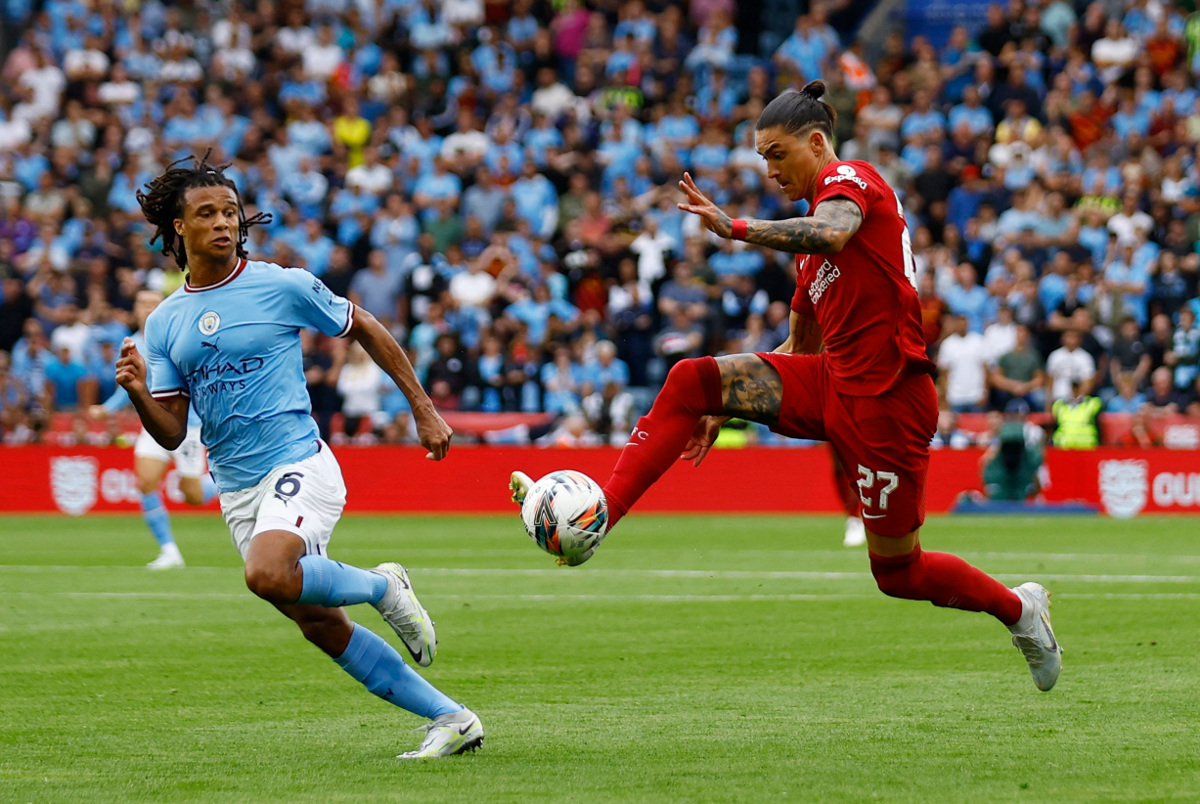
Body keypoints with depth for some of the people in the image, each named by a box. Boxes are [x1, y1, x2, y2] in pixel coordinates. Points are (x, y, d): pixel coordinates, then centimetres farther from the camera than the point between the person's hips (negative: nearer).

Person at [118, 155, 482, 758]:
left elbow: (365, 330, 9)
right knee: (320, 627, 4)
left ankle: (382, 588, -5)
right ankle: (450, 720, 13)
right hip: (236, 489, 5)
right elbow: (172, 433, 6)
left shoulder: (284, 287, -5)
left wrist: (423, 410, 9)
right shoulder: (163, 323, 7)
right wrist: (138, 392, -15)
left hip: (298, 464, -5)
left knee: (267, 574, -33)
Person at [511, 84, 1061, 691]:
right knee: (692, 380, -10)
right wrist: (730, 406, 20)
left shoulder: (848, 180, -7)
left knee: (897, 572, 2)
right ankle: (600, 514, -21)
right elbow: (801, 348, 25)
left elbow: (833, 234, -33)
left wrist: (735, 228, -34)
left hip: (885, 401, -9)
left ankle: (1019, 609, 28)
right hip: (831, 382, 9)